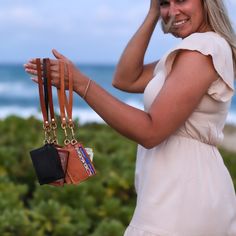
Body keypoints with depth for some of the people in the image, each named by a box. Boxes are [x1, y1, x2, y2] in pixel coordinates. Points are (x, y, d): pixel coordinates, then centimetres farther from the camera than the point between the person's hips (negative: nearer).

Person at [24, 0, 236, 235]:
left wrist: (80, 83, -21)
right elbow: (125, 80, 11)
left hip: (179, 198, -9)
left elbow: (150, 132, -20)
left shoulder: (202, 47, -15)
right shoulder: (196, 48, 15)